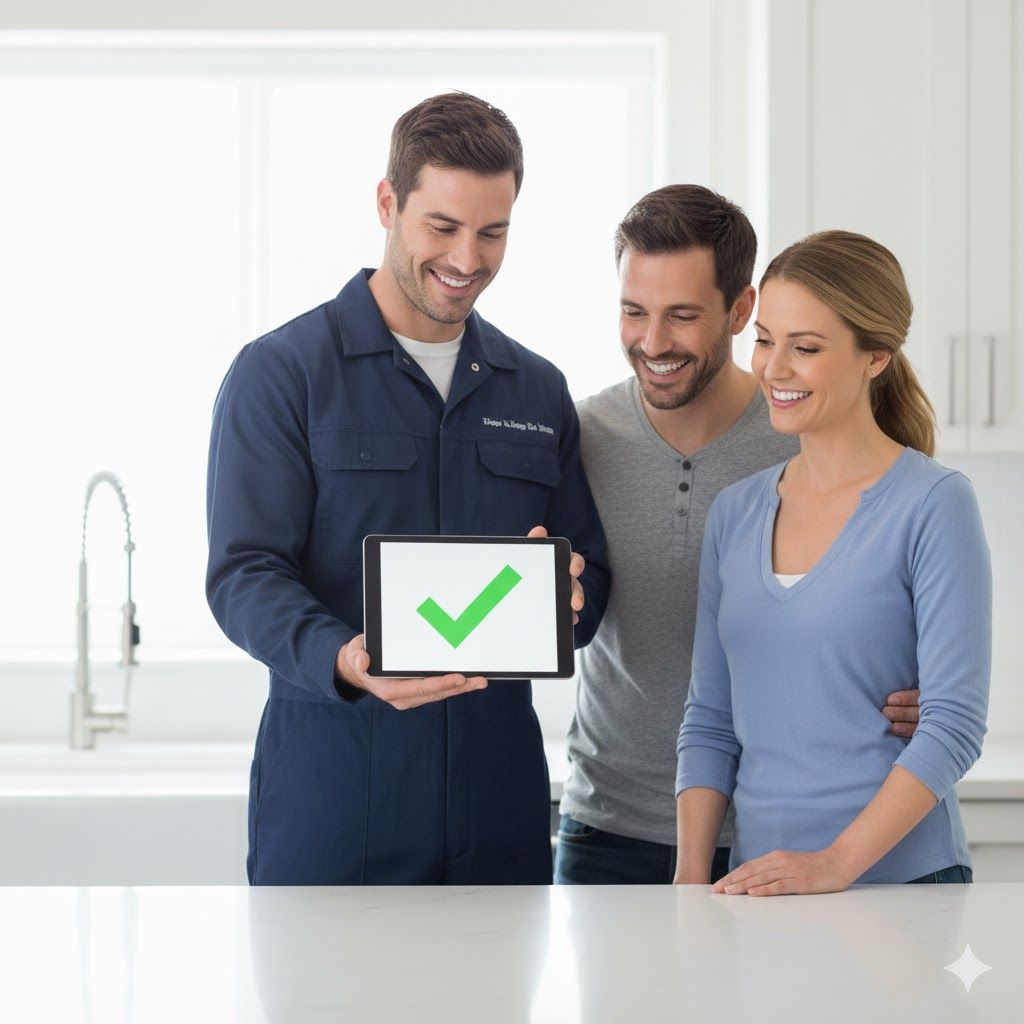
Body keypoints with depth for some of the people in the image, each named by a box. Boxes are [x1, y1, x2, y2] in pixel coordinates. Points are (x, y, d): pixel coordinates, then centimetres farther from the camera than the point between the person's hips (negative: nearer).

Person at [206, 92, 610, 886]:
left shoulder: (537, 391, 13)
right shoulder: (280, 372, -2)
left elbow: (591, 584, 14)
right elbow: (244, 575, -10)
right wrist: (345, 662, -29)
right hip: (332, 788, -4)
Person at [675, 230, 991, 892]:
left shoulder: (934, 504, -8)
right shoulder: (736, 513, 8)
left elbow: (955, 724, -14)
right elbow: (710, 721, 9)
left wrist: (837, 862, -21)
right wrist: (692, 881, -2)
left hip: (899, 877, -4)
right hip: (760, 884, 4)